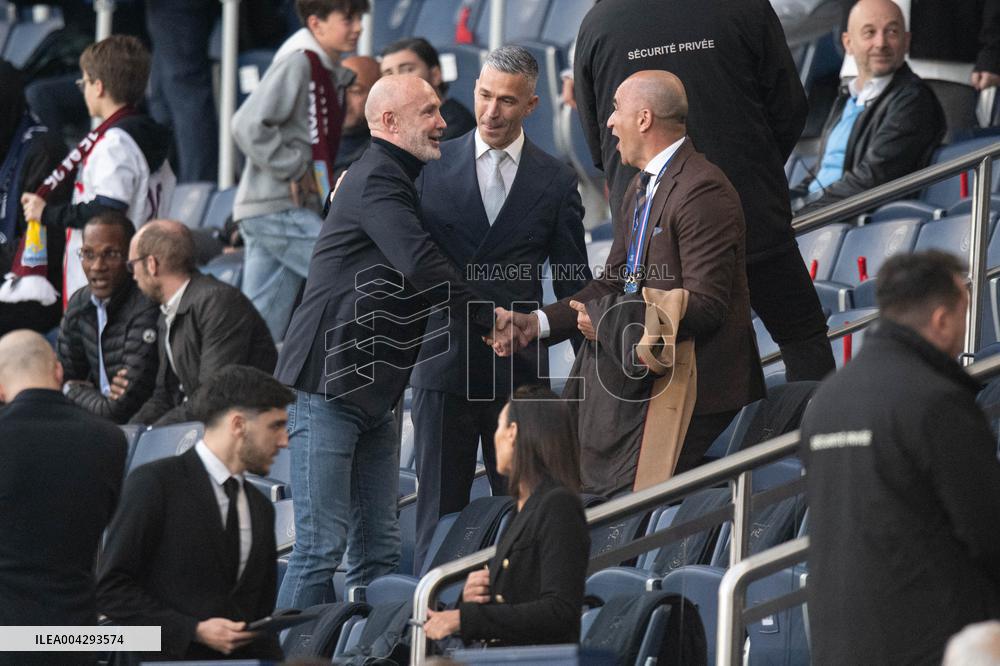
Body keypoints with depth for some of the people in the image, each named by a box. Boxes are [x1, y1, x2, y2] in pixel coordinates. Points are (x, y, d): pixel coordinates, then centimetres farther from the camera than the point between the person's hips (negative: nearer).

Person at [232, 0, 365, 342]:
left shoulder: (331, 72, 16)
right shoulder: (297, 62, -13)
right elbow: (249, 125, -22)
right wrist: (294, 168, -16)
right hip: (278, 210, -9)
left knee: (262, 325, 8)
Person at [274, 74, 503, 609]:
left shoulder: (394, 179, 21)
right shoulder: (376, 180, -12)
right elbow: (421, 264, -25)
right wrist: (490, 317, -17)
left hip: (372, 394, 10)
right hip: (328, 386, -10)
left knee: (379, 550, 8)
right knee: (321, 545, -11)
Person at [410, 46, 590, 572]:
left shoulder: (556, 182, 4)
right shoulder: (433, 167, 4)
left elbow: (573, 285, 7)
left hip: (519, 370, 0)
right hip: (444, 364, 0)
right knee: (440, 508, 3)